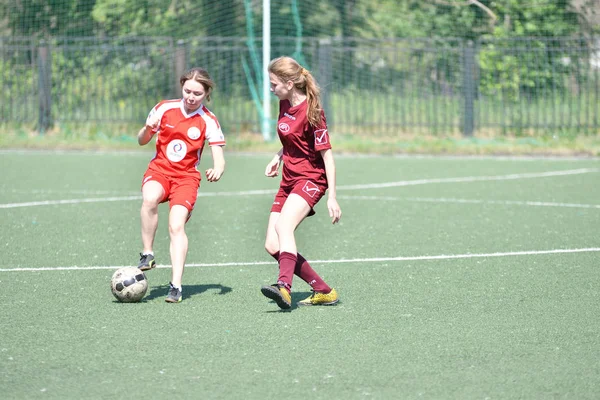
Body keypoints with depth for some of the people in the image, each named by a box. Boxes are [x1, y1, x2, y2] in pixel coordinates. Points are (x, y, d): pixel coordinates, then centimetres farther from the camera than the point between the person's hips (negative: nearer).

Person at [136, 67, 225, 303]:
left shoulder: (208, 121, -4)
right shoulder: (165, 108, 0)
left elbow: (219, 159, -8)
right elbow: (142, 141, 10)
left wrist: (217, 170, -31)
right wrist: (148, 129, -13)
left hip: (187, 176, -1)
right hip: (159, 169, 1)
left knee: (176, 225, -21)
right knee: (150, 198, -34)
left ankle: (176, 285, -22)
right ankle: (147, 254, -22)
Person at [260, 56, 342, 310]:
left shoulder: (311, 112, -17)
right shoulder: (285, 105, 7)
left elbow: (327, 155, -16)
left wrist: (332, 198, -19)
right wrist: (277, 158, 7)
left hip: (311, 179, -9)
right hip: (289, 181, 9)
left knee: (284, 225, -34)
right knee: (272, 246, 0)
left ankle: (284, 287, -49)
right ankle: (323, 291, 6)